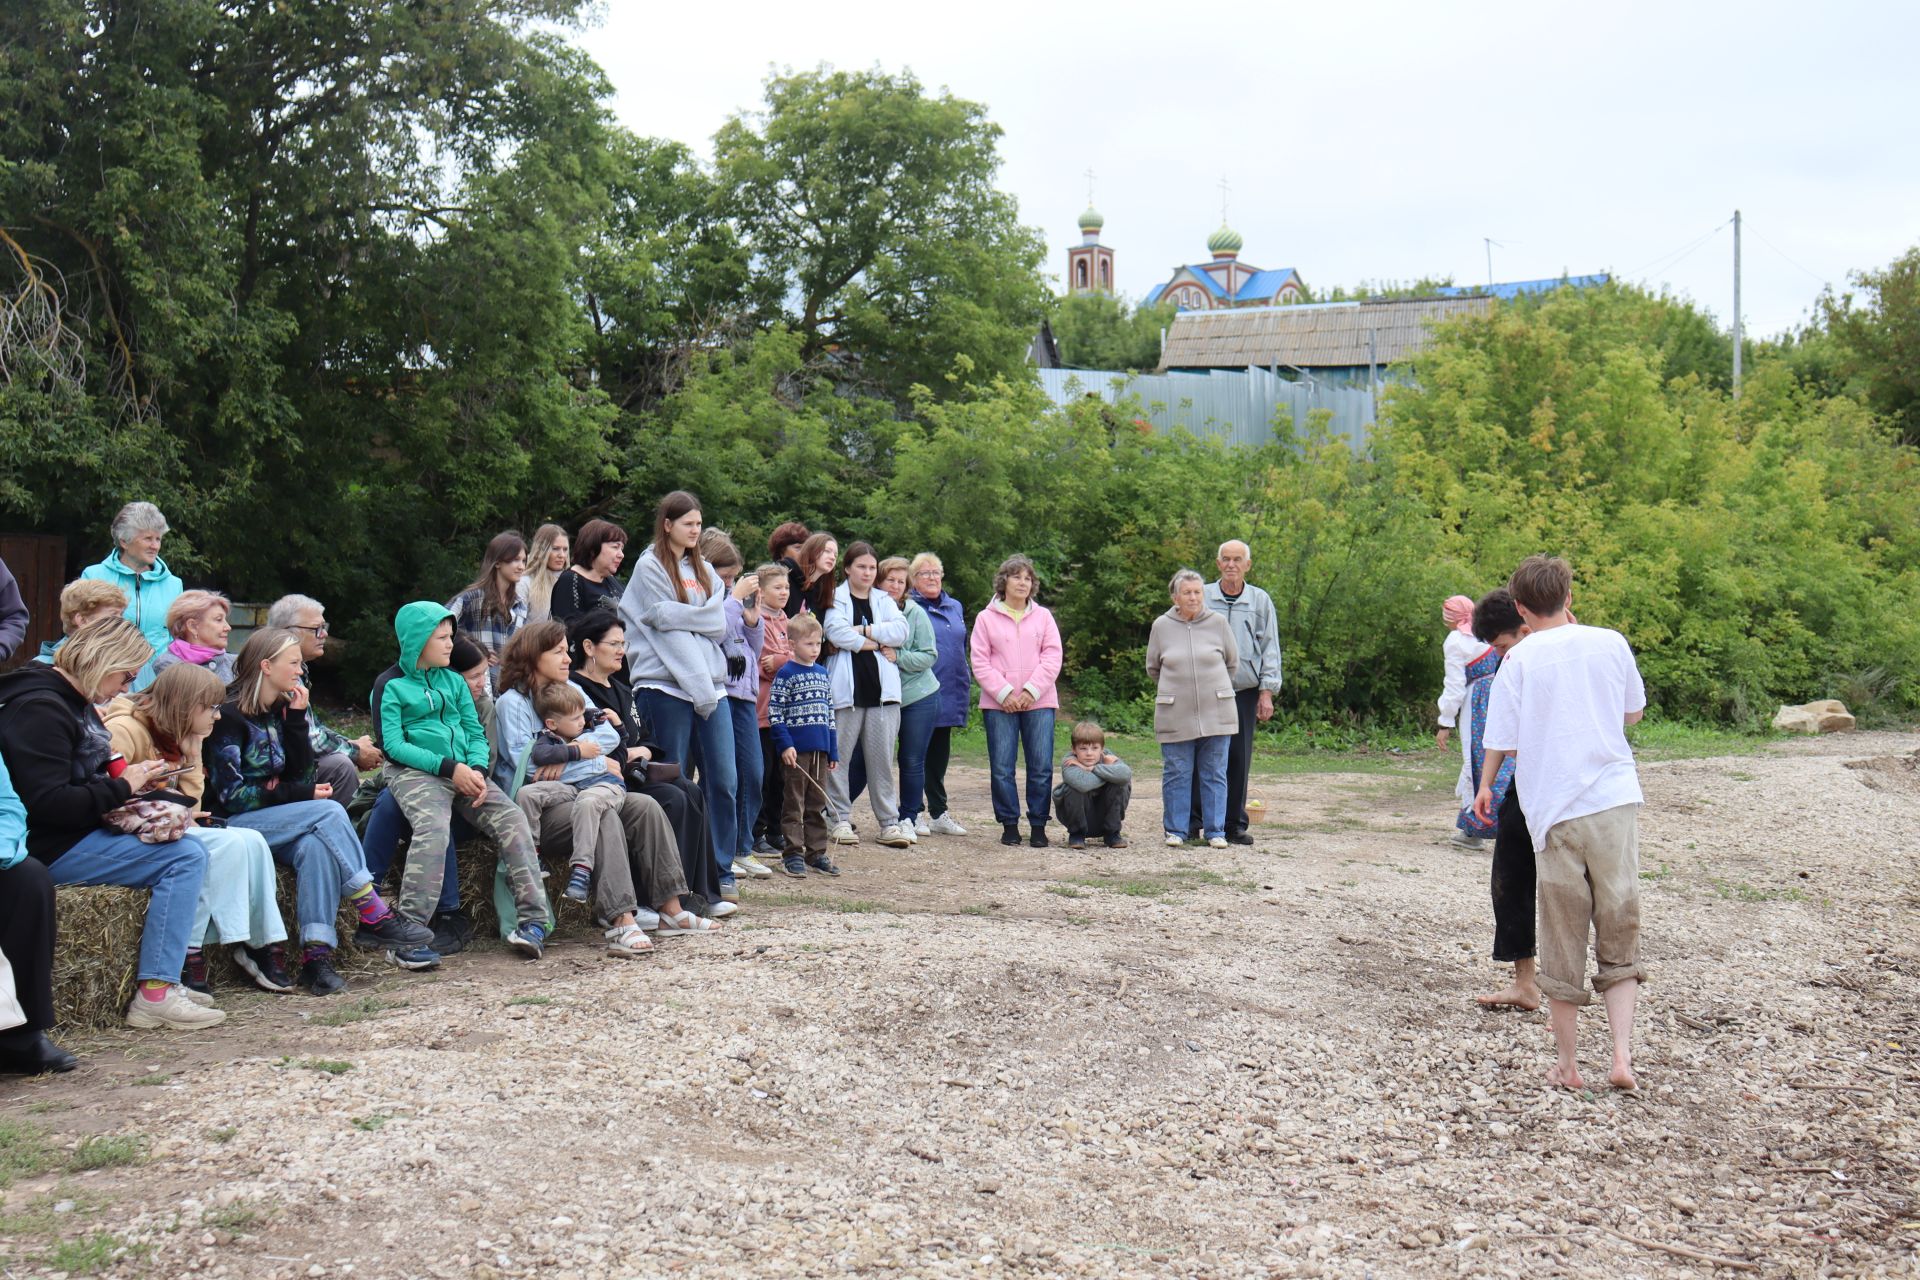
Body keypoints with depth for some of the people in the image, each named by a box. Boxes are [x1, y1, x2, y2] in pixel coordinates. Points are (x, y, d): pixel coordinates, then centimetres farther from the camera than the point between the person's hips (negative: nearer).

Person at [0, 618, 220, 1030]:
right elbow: (47, 803, -25)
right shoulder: (39, 709, -17)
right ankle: (153, 995, -18)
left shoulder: (73, 702, 16)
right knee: (185, 858, -18)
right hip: (47, 850, -11)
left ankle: (164, 979, 3)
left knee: (189, 846, 6)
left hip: (73, 836, 11)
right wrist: (122, 787, -15)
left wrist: (134, 781, 8)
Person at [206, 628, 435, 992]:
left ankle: (316, 955, -37)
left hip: (272, 817, 6)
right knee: (330, 813, -26)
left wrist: (297, 718, -5)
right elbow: (230, 794, -15)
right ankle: (375, 918, -21)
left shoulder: (281, 709, 12)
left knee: (314, 845, -30)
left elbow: (300, 772, 4)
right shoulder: (229, 715, -10)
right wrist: (301, 796, -13)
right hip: (233, 824, -6)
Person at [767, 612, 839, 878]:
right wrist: (785, 745, -17)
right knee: (794, 803, 0)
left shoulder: (823, 673, 13)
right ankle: (792, 854, 3)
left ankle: (816, 852, 18)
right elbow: (775, 712, -10)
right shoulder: (786, 674, -6)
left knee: (818, 803, 11)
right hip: (797, 749, -6)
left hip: (821, 748, 6)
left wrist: (833, 751, 13)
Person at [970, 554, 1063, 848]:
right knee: (1001, 767, -1)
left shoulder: (1043, 616, 11)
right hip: (998, 703, -1)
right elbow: (980, 661, 1)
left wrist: (1031, 691, -8)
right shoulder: (986, 618, 7)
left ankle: (1039, 825, 6)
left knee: (1041, 767, -2)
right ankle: (1009, 824, 9)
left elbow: (1052, 658, 4)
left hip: (1039, 702, 1)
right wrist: (1004, 693, -10)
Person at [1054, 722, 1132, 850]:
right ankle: (1076, 834, -7)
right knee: (1075, 788, -31)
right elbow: (1083, 783, -45)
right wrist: (1109, 773, -28)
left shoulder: (1108, 759, -13)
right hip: (1078, 818, -2)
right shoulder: (1070, 763, -21)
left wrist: (1092, 768, -31)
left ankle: (1112, 834, -4)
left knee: (1119, 786, -22)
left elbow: (1126, 774, -38)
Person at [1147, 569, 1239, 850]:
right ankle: (1176, 830, 13)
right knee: (1177, 774, 3)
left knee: (1214, 774, 5)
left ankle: (1216, 831, 13)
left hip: (1215, 712, 0)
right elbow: (1153, 668, 15)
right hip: (1175, 713, 0)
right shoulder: (1161, 626, 2)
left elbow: (1233, 663, 12)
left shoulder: (1218, 623, 1)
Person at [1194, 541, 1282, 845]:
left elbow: (1270, 649, 8)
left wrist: (1267, 692, 1)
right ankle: (1191, 822, 4)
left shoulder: (1260, 601, 8)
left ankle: (1234, 825, 10)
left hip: (1244, 691, 1)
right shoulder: (1203, 597, 6)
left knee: (1239, 759, 2)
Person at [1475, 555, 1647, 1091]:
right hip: (1616, 803, 2)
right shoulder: (1610, 643, 3)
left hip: (1556, 810, -2)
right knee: (1619, 936, 11)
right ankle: (1622, 1054, -1)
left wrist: (1485, 786, 20)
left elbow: (1502, 739, -1)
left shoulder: (1520, 658, -4)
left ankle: (1566, 1065, 17)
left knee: (1564, 942, 9)